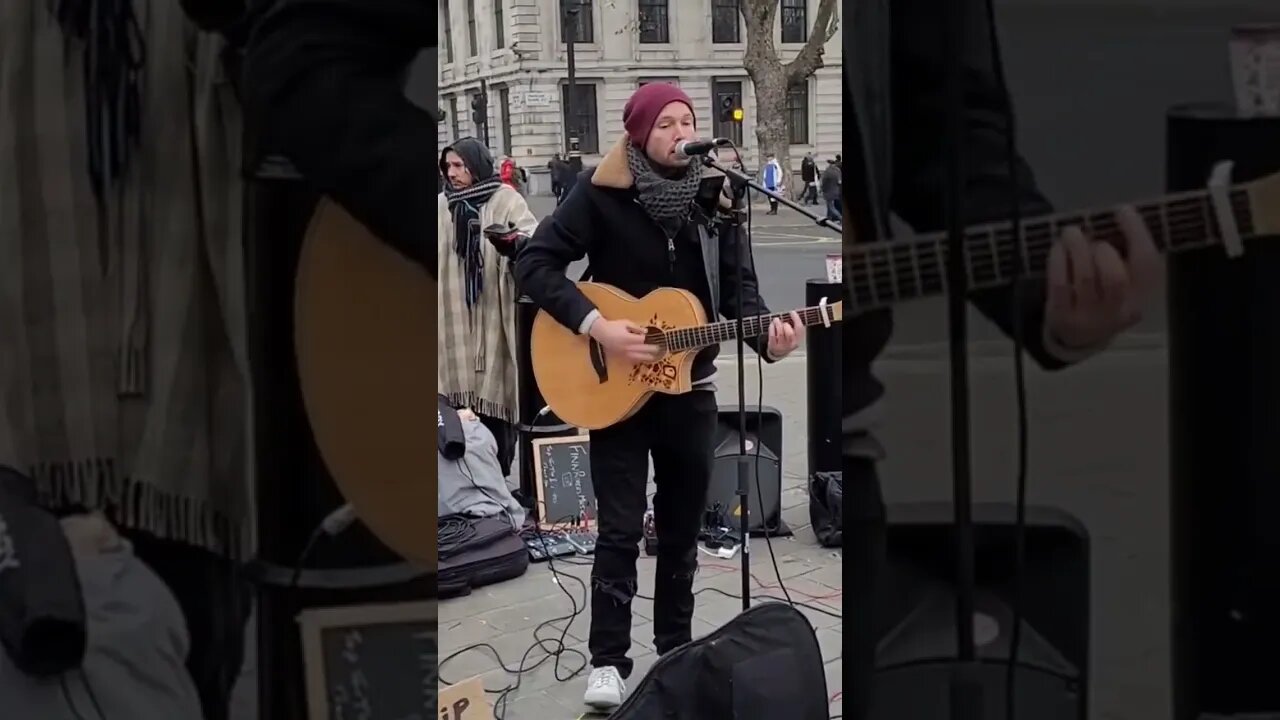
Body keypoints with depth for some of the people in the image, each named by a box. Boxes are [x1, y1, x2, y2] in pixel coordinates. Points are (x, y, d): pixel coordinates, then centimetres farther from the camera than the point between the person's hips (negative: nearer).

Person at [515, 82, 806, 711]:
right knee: (620, 530, -2)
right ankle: (608, 661, 9)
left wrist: (768, 337, -19)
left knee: (682, 527, 14)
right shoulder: (602, 192, -11)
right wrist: (595, 326, -24)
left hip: (689, 389, 4)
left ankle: (676, 647, 30)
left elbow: (738, 285, 0)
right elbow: (534, 263, -13)